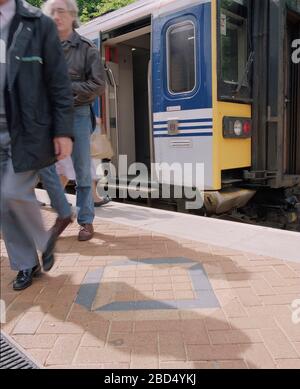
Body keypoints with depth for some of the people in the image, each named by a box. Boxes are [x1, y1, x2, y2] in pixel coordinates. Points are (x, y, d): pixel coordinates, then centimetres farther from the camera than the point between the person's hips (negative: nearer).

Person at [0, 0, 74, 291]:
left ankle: (44, 242, 17)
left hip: (27, 130, -4)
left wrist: (63, 132, -10)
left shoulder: (39, 24, 1)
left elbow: (59, 84, -3)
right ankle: (26, 264, 20)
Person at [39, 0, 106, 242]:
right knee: (44, 164, -3)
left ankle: (86, 220, 15)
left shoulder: (86, 49, 1)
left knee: (82, 170, 1)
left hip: (77, 114, -3)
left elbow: (98, 86, -6)